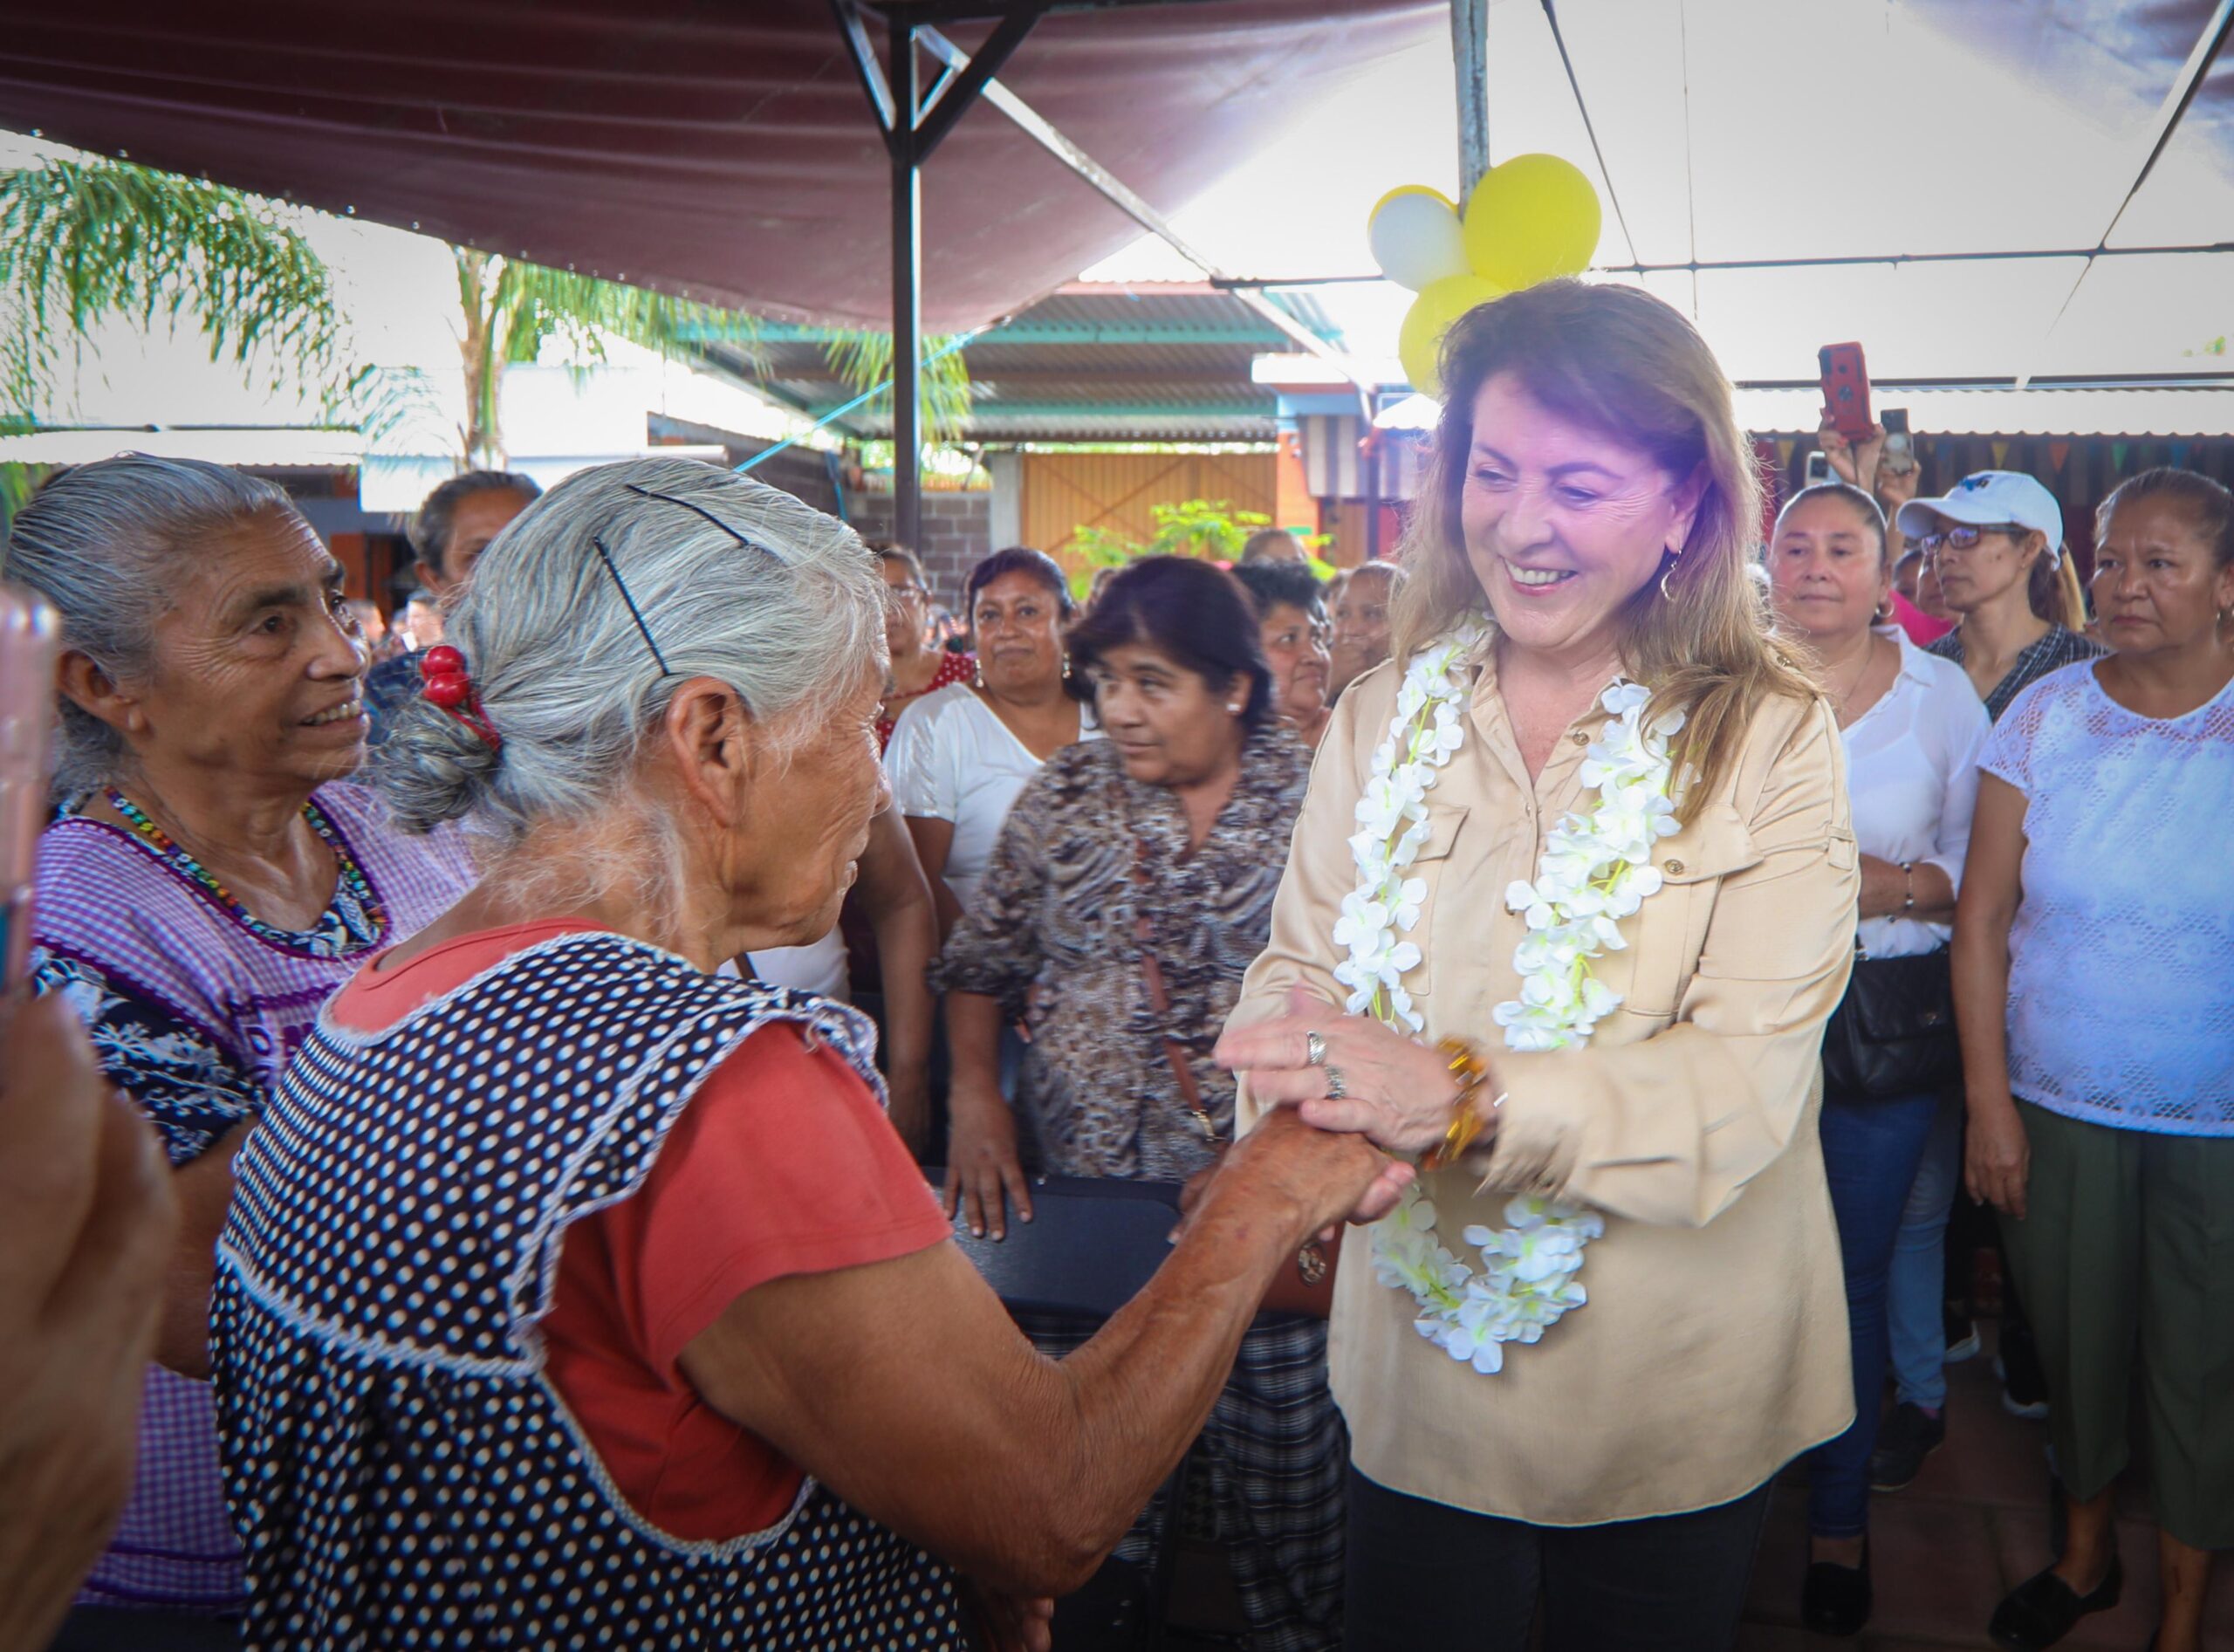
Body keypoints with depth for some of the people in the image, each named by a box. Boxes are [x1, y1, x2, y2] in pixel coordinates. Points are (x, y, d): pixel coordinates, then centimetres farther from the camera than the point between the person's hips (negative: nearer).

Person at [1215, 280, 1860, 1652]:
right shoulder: (1383, 718, 0)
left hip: (1676, 1391, -2)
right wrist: (1312, 1122, -27)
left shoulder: (1773, 738, -11)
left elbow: (1750, 1079, -19)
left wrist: (1464, 1095, -34)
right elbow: (1298, 968, -5)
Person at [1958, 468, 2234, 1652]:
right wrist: (1989, 1100, -3)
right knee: (2073, 1338, 16)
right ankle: (2085, 1551, 41)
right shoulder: (2045, 717, -3)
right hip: (2058, 1108, 2)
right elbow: (1982, 916, -1)